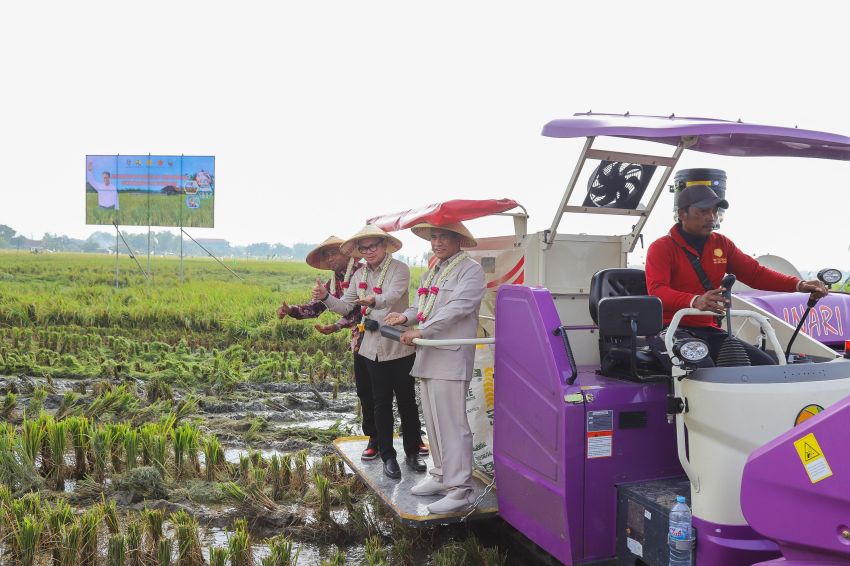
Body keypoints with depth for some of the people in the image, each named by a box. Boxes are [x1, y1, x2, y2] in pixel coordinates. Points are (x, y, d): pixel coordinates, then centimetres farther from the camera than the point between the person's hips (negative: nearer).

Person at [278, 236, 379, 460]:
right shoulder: (333, 283, 13)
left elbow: (360, 307, -21)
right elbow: (315, 307, 7)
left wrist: (336, 327, -30)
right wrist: (291, 310, -11)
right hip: (360, 342, 7)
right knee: (365, 391, 8)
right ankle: (374, 438, 21)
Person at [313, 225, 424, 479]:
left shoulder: (399, 269, -10)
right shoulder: (360, 275, 8)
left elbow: (393, 296, -29)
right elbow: (345, 306, 7)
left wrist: (373, 300, -49)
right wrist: (325, 297, -11)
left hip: (400, 346, -4)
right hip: (373, 348, 4)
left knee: (407, 401, 8)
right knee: (382, 403, 10)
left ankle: (412, 452, 24)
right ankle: (388, 456, 21)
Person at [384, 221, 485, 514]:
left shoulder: (470, 269, -6)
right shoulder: (433, 270, 22)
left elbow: (458, 308, -18)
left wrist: (421, 331, -22)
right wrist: (406, 316, 1)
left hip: (451, 358, -9)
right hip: (428, 357, 9)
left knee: (451, 423, -8)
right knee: (433, 421, 15)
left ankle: (460, 489, -2)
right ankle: (442, 476, 27)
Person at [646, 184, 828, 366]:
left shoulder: (722, 244, 14)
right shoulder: (661, 248, -5)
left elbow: (755, 273, 10)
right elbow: (656, 291, -19)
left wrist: (798, 285, -7)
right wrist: (694, 301, -38)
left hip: (708, 330, 6)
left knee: (766, 364, -8)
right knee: (702, 369, -34)